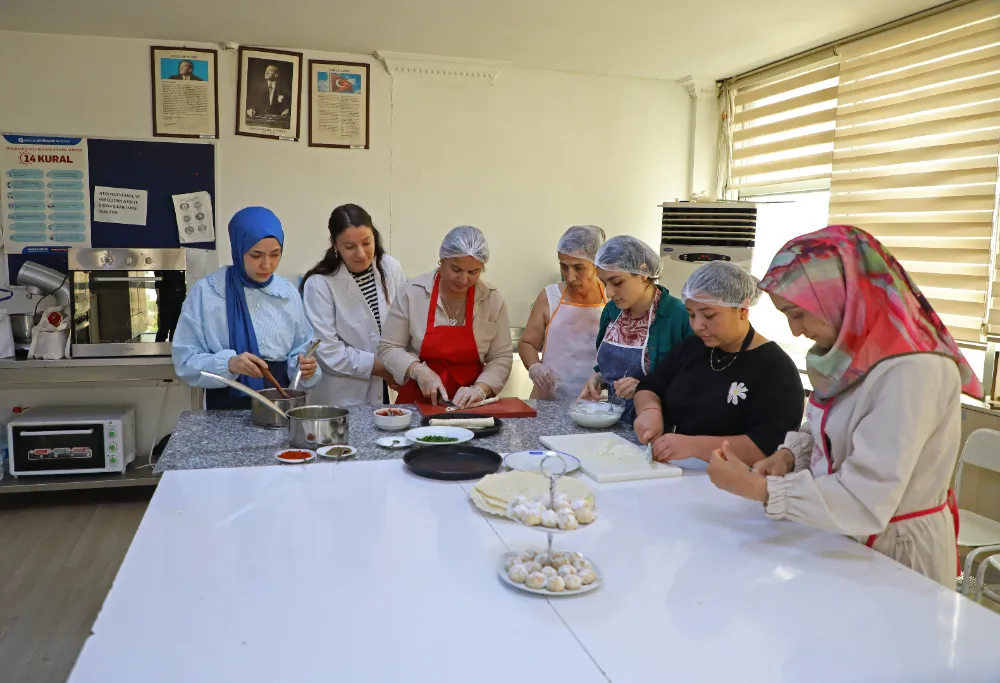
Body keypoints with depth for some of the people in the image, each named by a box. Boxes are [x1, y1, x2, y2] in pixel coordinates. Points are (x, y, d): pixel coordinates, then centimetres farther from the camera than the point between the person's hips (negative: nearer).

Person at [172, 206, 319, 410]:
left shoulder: (289, 293, 5)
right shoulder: (206, 291, -4)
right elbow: (185, 359, -4)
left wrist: (302, 365, -10)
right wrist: (228, 364, -21)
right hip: (226, 405, -2)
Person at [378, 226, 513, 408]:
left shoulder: (493, 299, -2)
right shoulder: (413, 292, -6)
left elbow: (501, 358, 2)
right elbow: (388, 348, 0)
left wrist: (480, 389, -14)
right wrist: (419, 371, -16)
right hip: (417, 402, -1)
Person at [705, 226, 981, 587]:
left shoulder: (911, 373, -25)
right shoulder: (853, 352, 0)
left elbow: (865, 503, -28)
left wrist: (757, 487, -24)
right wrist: (790, 454, -5)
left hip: (895, 551, -7)